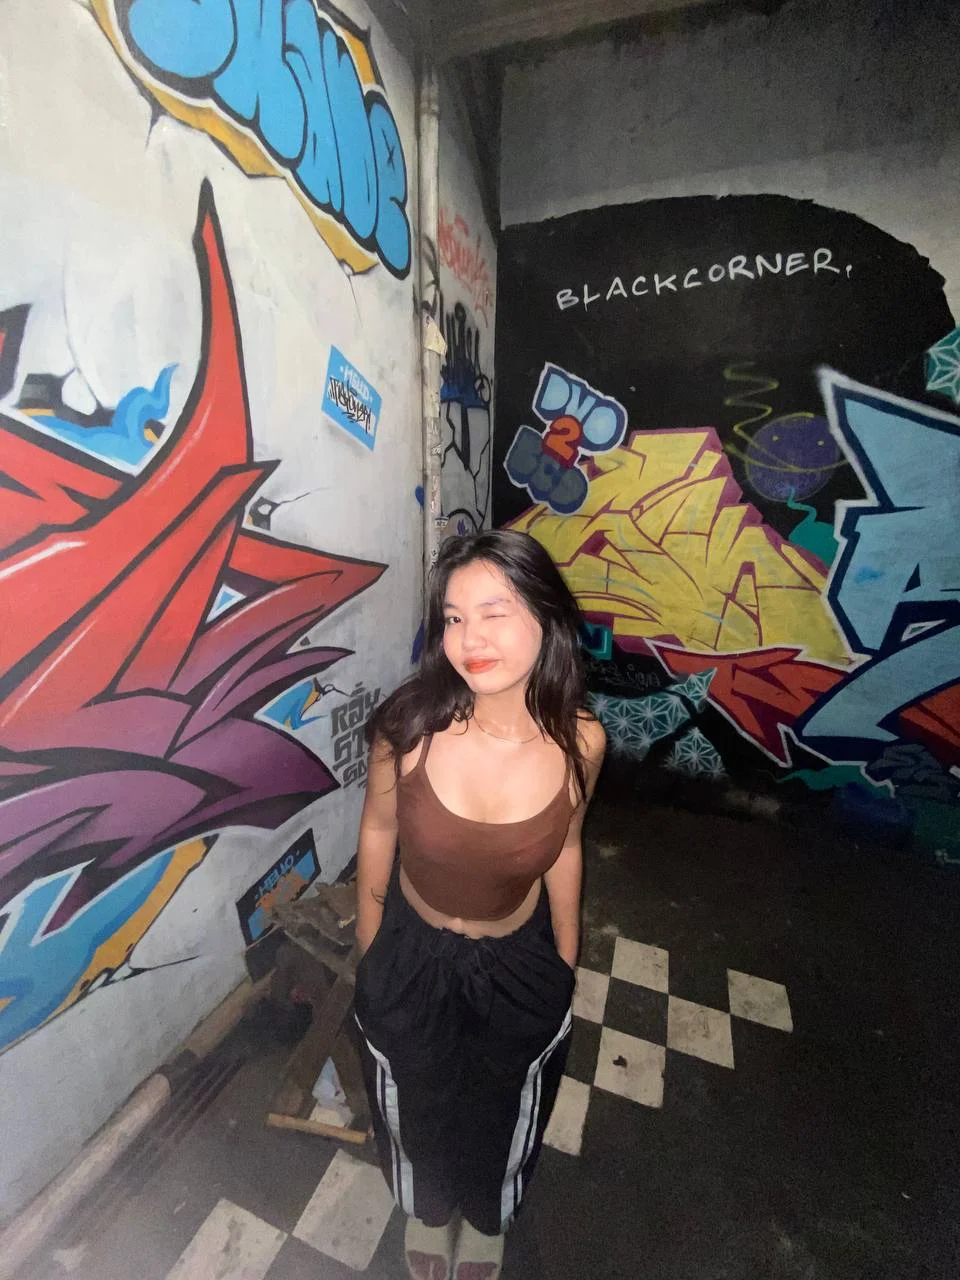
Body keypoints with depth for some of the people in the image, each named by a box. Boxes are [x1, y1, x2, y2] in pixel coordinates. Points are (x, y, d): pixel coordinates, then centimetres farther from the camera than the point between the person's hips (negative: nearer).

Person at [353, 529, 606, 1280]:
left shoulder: (579, 741, -25)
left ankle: (486, 1218, 70)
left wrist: (566, 965, 7)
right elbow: (379, 832, -10)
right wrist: (368, 953, 3)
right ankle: (428, 1209, 70)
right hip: (413, 958, 0)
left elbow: (564, 849, -7)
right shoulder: (409, 725, -29)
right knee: (418, 1111, 31)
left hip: (517, 966, 1)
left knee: (502, 1117, 31)